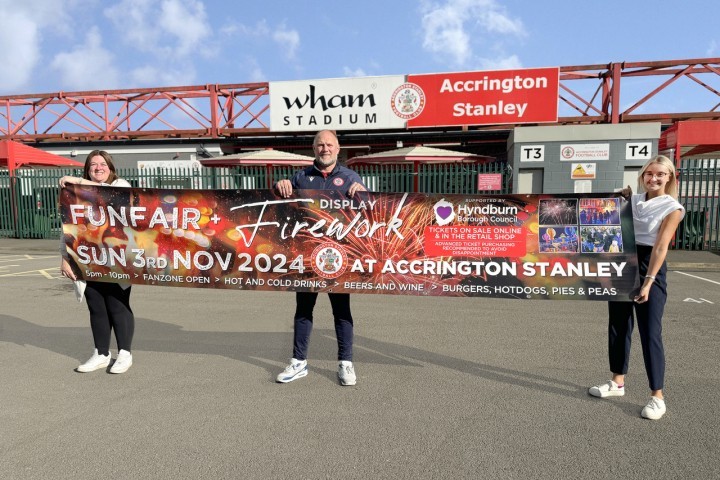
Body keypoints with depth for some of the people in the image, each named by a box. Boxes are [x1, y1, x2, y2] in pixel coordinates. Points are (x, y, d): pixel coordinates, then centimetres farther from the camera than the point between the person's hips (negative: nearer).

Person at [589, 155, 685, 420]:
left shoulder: (672, 208, -6)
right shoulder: (633, 199, 8)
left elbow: (661, 246, -16)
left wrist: (648, 282, -24)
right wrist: (620, 199, 5)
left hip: (649, 266, -5)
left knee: (650, 332, -4)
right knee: (618, 325, 11)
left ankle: (657, 397, 7)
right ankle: (618, 382, 25)